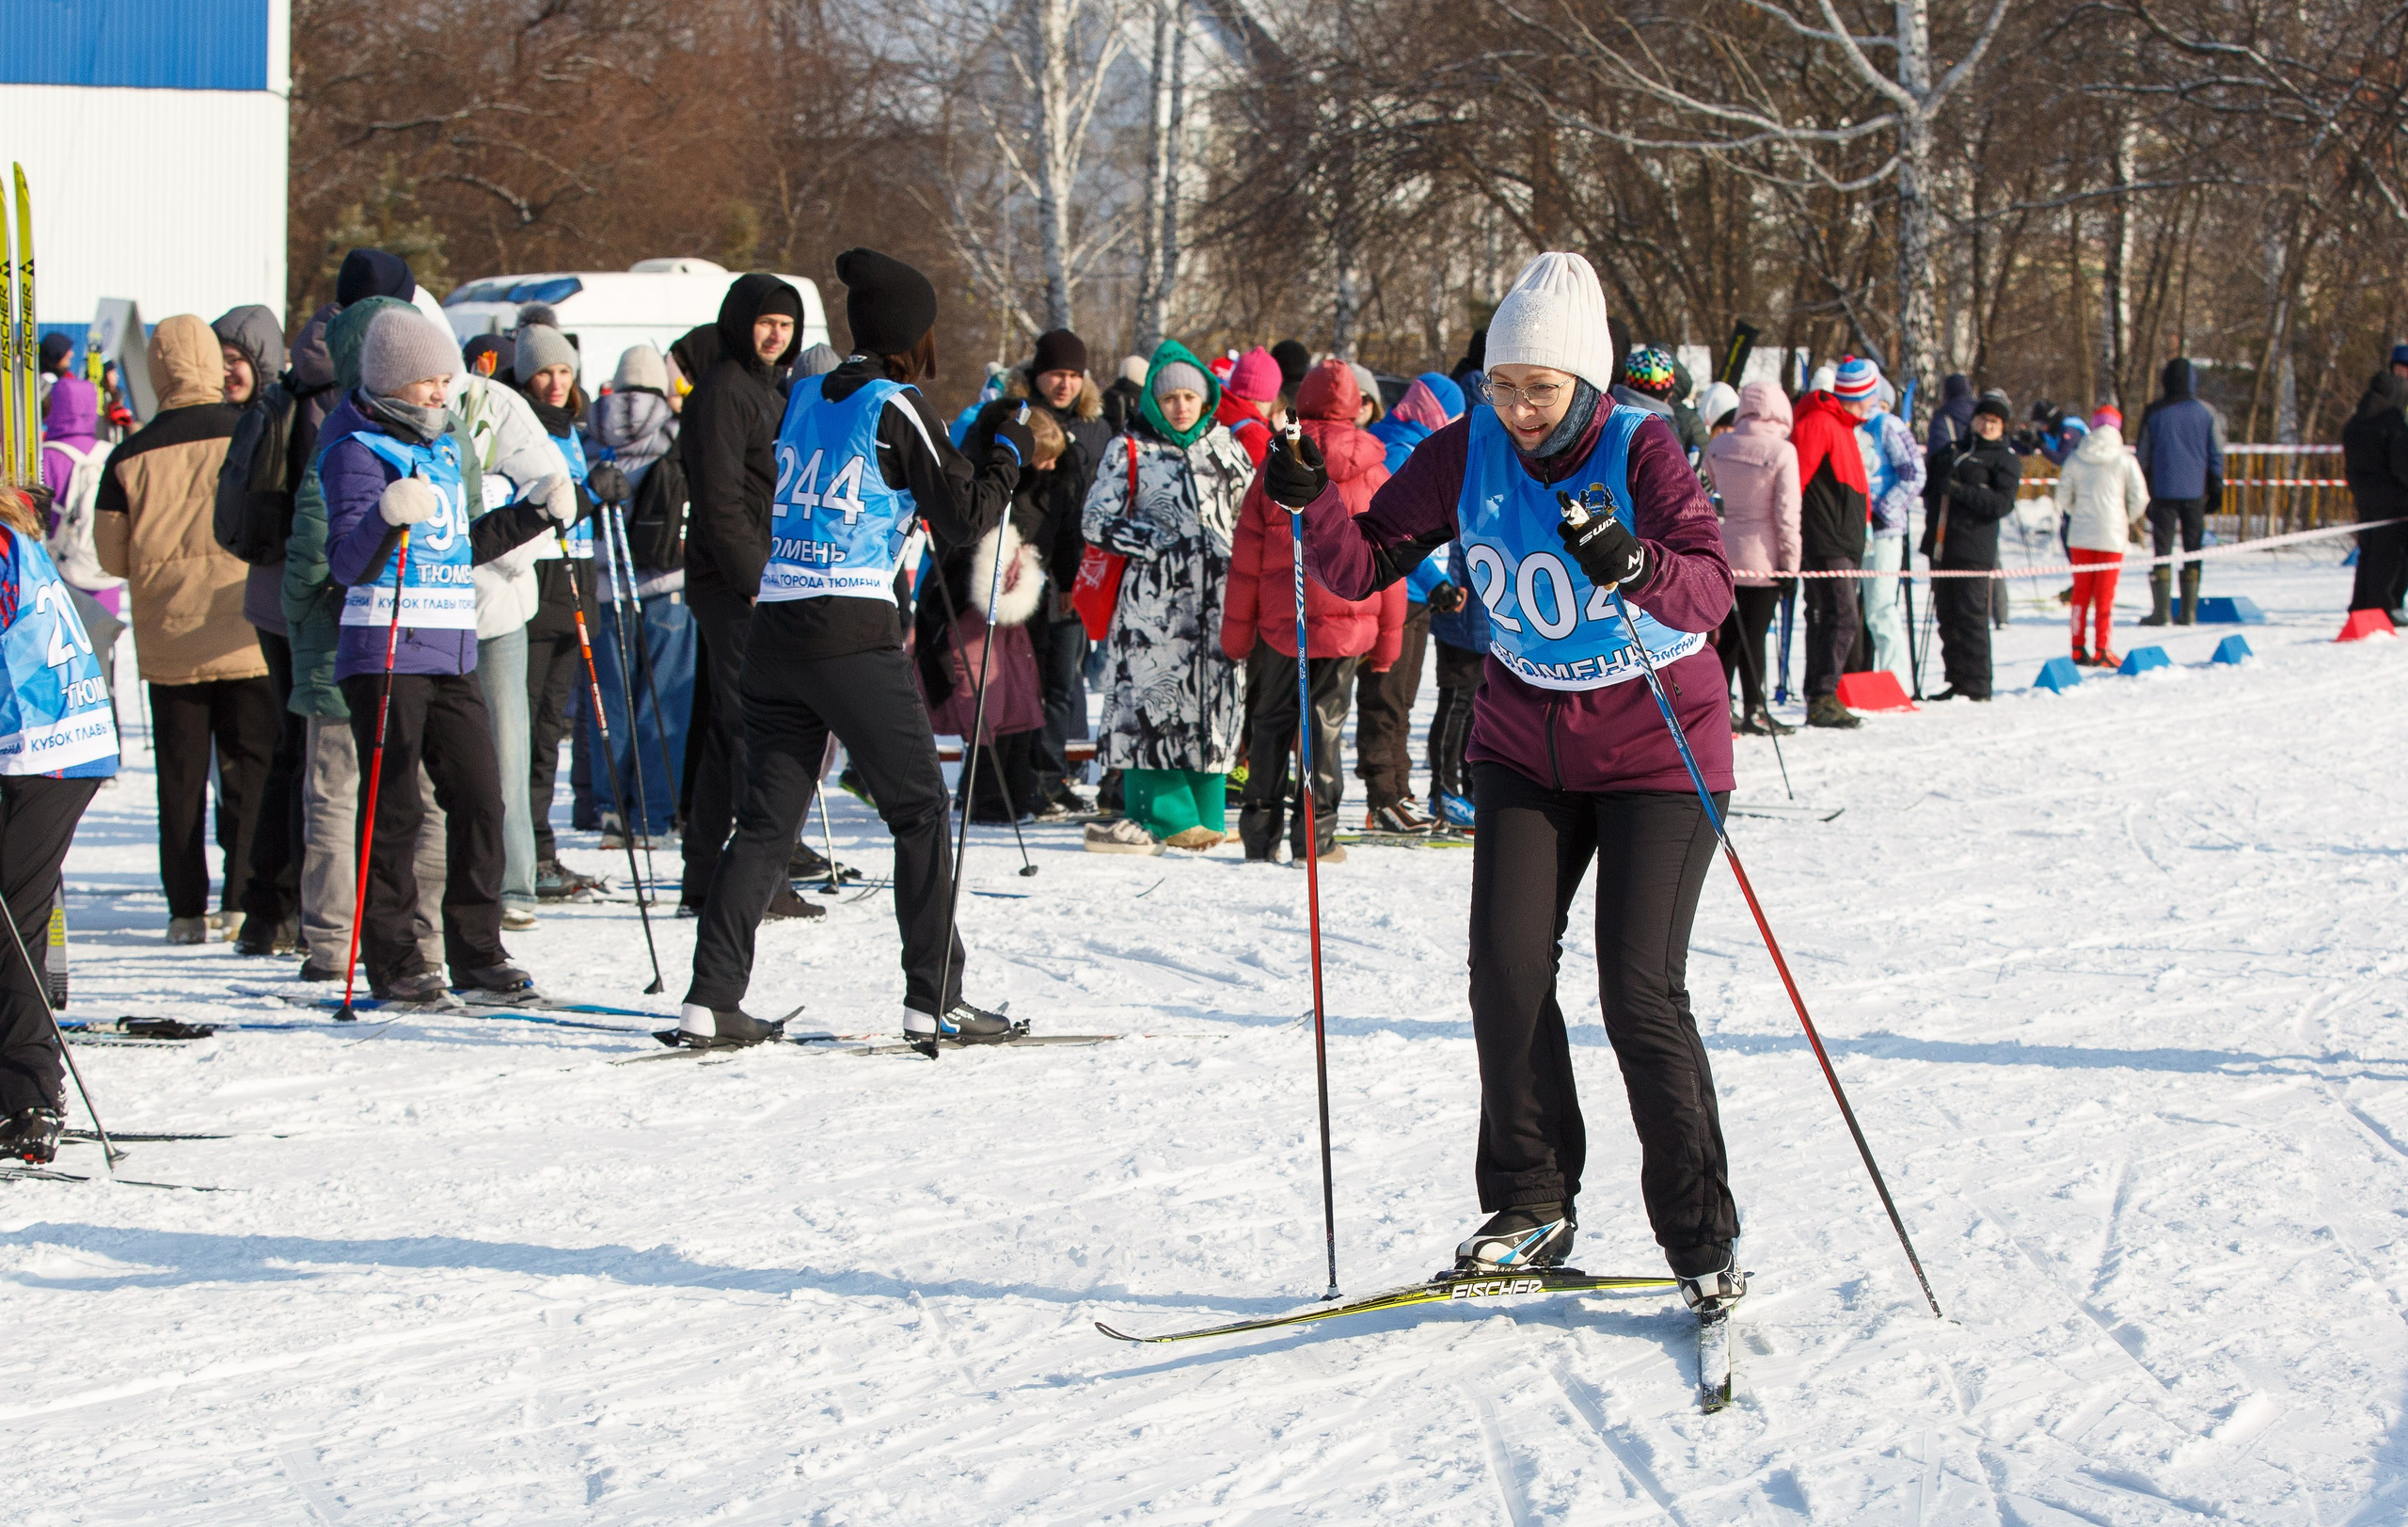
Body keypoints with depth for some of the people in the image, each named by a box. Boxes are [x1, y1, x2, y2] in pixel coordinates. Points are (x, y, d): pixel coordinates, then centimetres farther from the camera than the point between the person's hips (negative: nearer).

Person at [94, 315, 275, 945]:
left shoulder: (132, 456, -2)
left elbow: (112, 556, 4)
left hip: (169, 639, 1)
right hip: (248, 633, -1)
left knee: (180, 775, 8)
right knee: (251, 771, 6)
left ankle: (187, 909, 7)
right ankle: (243, 903, 1)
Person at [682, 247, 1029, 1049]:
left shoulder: (802, 397, 12)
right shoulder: (896, 407, -5)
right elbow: (964, 516, -2)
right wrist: (1008, 452, 15)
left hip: (773, 624, 6)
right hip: (853, 630, -6)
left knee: (766, 817, 8)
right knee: (920, 810, 5)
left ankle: (712, 999, 1)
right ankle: (934, 999, 4)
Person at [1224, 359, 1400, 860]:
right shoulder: (1373, 472, 2)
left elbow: (1246, 556, 1)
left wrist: (1236, 630, 9)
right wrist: (1387, 636, 11)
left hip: (1281, 620, 0)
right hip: (1348, 621, 0)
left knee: (1271, 721, 9)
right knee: (1325, 720, 4)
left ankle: (1261, 834, 8)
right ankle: (1315, 835, 0)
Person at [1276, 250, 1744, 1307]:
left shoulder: (1640, 452, -18)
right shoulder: (1468, 455, -6)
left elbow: (1710, 590, -31)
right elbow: (1366, 565, -3)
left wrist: (1633, 565, -51)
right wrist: (1312, 503, -21)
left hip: (1656, 753, -4)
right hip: (1526, 748, 4)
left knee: (1641, 992, -10)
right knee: (1506, 966, -8)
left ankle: (1702, 1240, 2)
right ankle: (1530, 1208, 8)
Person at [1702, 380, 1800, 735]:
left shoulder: (1717, 446, 1)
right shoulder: (1782, 452, -13)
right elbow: (1786, 510, -13)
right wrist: (1790, 559, -7)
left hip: (1725, 553, 4)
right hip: (1763, 556, -4)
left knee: (1728, 632, 14)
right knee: (1754, 635, 1)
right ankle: (1753, 711, 5)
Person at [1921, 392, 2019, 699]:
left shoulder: (2005, 460, 3)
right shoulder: (1951, 452, 21)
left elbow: (2002, 504, -10)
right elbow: (1928, 483, 29)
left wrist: (1960, 490, -18)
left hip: (1973, 549, -6)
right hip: (1941, 544, 6)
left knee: (1971, 616, -9)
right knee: (1946, 617, 8)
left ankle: (1977, 685, -6)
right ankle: (1956, 681, 14)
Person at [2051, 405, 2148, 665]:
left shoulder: (2075, 459, 2)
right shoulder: (2124, 460, -4)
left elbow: (2062, 498, 4)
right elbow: (2139, 497, -3)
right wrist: (2131, 521, 17)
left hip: (2080, 535, 2)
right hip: (2112, 534, -2)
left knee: (2081, 592, 10)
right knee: (2105, 595, 1)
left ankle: (2078, 650, 9)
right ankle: (2101, 651, -2)